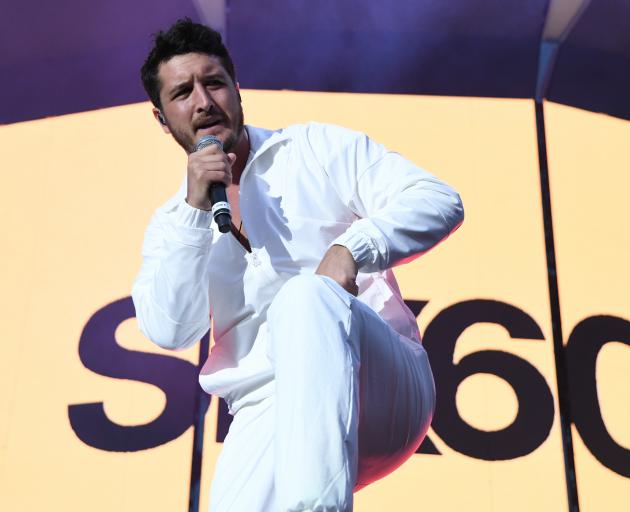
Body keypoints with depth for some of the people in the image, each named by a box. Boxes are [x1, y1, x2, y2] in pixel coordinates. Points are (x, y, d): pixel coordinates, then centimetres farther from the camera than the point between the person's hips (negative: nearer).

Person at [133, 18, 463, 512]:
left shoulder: (319, 148, 11)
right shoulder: (170, 224, 18)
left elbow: (441, 202, 1)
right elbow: (170, 331, 1)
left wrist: (352, 248, -17)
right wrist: (195, 211, -6)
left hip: (382, 386, 0)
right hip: (270, 413, 1)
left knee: (307, 295, -35)